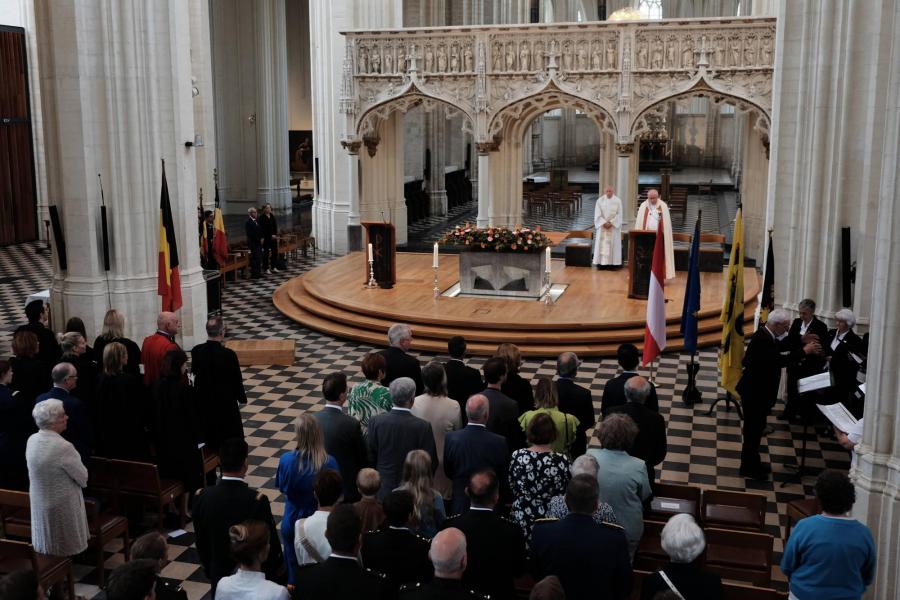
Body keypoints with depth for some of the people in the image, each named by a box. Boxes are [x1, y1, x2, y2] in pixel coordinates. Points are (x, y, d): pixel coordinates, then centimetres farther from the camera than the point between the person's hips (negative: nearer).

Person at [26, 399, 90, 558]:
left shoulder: (31, 440, -7)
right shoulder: (63, 447, -29)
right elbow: (83, 478, -17)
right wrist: (81, 480, 4)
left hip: (38, 503, 7)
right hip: (63, 506, -7)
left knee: (47, 546, 22)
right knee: (67, 546, 11)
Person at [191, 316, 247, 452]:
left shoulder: (196, 351, -13)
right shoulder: (228, 354, -25)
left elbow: (194, 371, 5)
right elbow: (236, 379, -15)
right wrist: (242, 397, 3)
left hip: (203, 400, 5)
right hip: (225, 401, -4)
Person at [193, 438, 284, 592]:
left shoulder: (201, 497, -15)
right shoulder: (258, 500, -26)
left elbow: (200, 541, -1)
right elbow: (271, 544, -15)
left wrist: (209, 570, 15)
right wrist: (281, 577, 2)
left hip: (220, 575, 3)